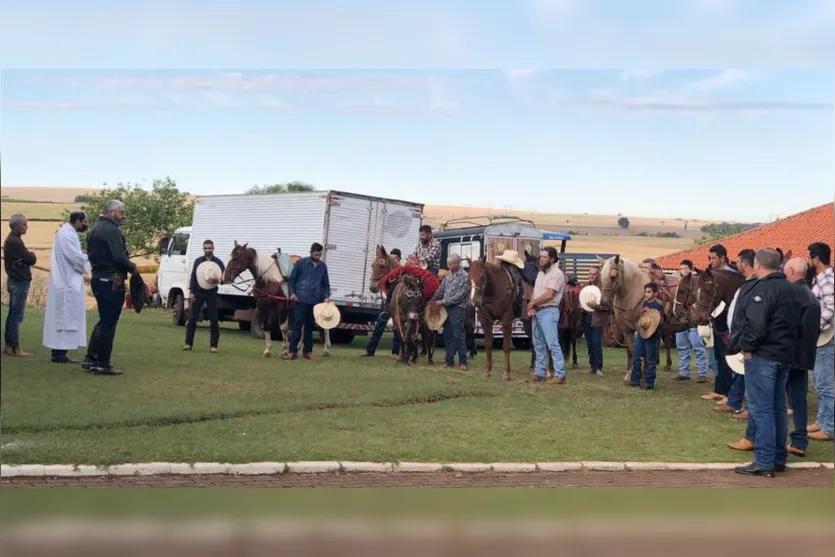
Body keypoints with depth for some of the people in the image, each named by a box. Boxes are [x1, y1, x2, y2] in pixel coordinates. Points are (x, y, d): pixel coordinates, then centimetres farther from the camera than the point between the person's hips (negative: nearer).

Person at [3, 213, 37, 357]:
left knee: (12, 314, 13)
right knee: (17, 315, -7)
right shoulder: (15, 241, -18)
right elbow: (31, 260, -18)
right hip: (19, 281, -10)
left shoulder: (11, 240, 14)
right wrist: (32, 255, 2)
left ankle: (9, 345, 18)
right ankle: (14, 347, -4)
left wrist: (28, 257, -4)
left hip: (15, 280, 10)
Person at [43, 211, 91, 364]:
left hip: (65, 281, 11)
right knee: (66, 318, -7)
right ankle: (59, 353, -5)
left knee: (62, 317, 11)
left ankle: (59, 352, 14)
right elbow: (77, 258, -20)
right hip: (67, 283, -11)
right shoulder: (68, 235, -17)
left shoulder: (65, 233, 16)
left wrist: (81, 274, 13)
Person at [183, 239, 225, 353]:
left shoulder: (218, 262, 0)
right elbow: (193, 277, 4)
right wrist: (191, 292, -4)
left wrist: (217, 280, -24)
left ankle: (213, 345, 6)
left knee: (213, 320, 0)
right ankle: (188, 343, 11)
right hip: (198, 293, 1)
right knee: (192, 318, 4)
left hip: (211, 293, -1)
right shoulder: (198, 261, 5)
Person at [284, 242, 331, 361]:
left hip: (315, 301, 3)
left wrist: (326, 297, 1)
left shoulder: (323, 266, 10)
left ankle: (307, 351, 14)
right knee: (297, 325, -5)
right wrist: (292, 293, -11)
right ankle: (293, 351, -5)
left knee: (309, 326, 8)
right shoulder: (301, 263, 1)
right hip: (301, 299, -3)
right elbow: (291, 279, 3)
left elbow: (326, 284, 16)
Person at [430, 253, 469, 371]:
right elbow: (440, 290, 16)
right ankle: (449, 360, 15)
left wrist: (443, 302, -14)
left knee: (458, 335, -7)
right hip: (446, 308, 7)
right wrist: (433, 301, 3)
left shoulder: (464, 276, -12)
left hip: (457, 309, -7)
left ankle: (463, 362, -1)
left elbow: (460, 296, -16)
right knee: (447, 335, 9)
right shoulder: (448, 275, 9)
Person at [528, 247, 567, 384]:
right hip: (536, 312, 9)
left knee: (552, 344, -11)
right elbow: (535, 292, 13)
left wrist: (532, 303, -6)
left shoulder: (557, 273, -12)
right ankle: (539, 372, 19)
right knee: (538, 345, 12)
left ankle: (560, 374, -10)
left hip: (548, 312, -9)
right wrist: (531, 307, -4)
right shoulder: (541, 273, 16)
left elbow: (548, 295, -18)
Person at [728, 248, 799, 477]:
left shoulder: (763, 289, -16)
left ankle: (764, 462, -7)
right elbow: (795, 323, 18)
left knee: (761, 409, -7)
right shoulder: (790, 289, 14)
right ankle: (778, 458, 19)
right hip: (785, 355, 9)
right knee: (778, 408, 14)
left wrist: (745, 346, -11)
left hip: (762, 355, -9)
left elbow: (755, 324, -24)